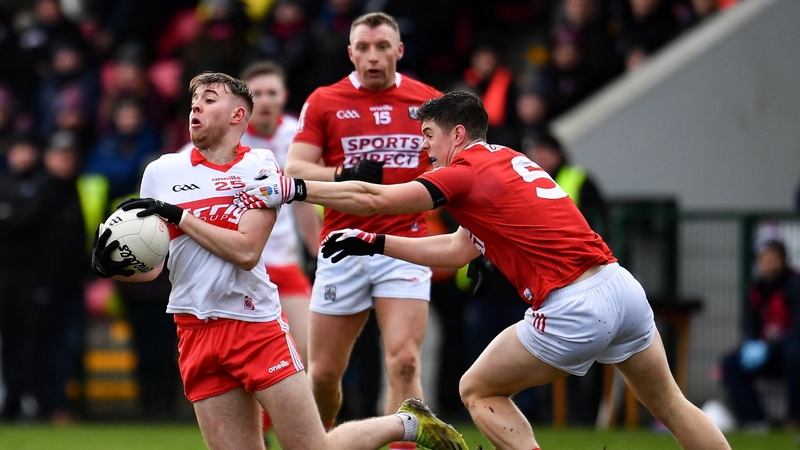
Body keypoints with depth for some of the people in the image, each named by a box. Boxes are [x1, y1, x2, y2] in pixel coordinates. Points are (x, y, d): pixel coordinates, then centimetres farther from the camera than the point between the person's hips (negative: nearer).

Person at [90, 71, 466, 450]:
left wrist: (178, 217, -14)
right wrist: (111, 266, -10)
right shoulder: (161, 172, 7)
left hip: (257, 324, -3)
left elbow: (246, 251, -12)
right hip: (196, 333, 3)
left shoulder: (259, 165, -1)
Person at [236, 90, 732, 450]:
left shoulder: (467, 170, -3)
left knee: (478, 391, 10)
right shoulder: (512, 161, 22)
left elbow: (374, 199, -11)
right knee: (671, 405, 20)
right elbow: (458, 250, 26)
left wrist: (293, 188, -6)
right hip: (623, 287, 8)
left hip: (573, 311, -8)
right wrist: (375, 242, 25)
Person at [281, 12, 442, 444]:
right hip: (343, 249, 1)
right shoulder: (324, 102, 3)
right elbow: (294, 169, -4)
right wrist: (345, 175, -22)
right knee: (323, 374, 6)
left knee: (404, 363, -17)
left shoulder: (428, 101, 5)